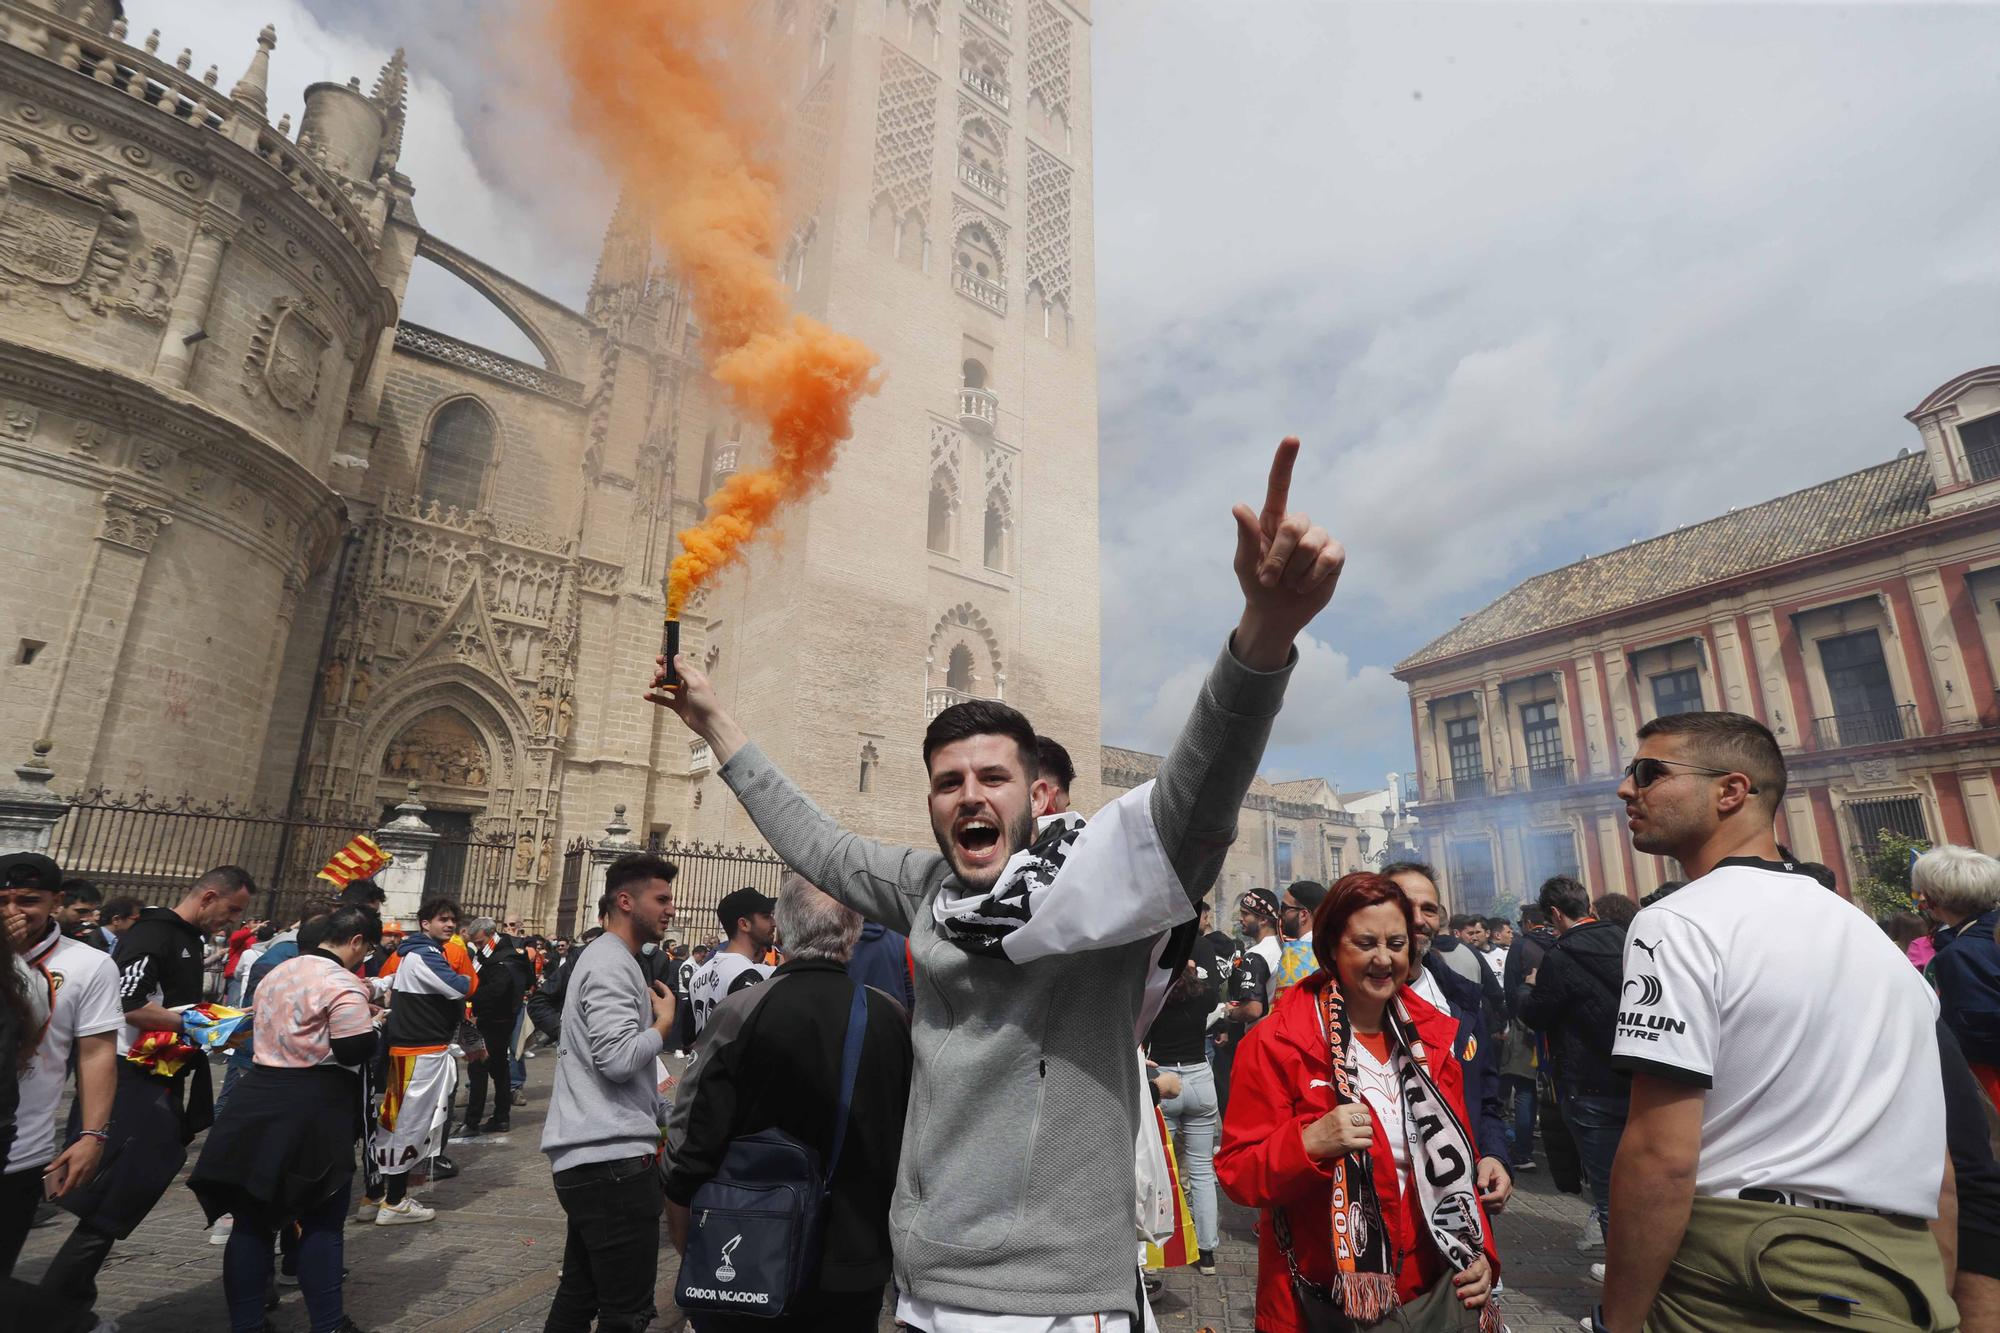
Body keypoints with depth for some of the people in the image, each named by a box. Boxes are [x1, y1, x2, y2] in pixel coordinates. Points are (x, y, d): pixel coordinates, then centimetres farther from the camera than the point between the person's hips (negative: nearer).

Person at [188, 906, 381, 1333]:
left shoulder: (275, 974, 13)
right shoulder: (343, 983, -16)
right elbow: (356, 1050, -21)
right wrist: (369, 1022, -2)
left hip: (259, 1100, 8)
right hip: (314, 1110, -7)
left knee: (254, 1219, 13)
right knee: (321, 1222, 5)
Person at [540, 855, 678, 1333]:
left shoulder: (605, 959, 17)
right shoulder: (612, 964, -16)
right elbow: (619, 1058, -27)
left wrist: (658, 1112, 23)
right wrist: (665, 1020, -10)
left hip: (591, 1155, 11)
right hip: (612, 1157, -11)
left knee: (579, 1295, 19)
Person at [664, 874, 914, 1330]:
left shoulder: (740, 1014, -20)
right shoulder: (894, 1018, -13)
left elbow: (689, 1152, -15)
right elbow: (911, 1143, -2)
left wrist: (686, 1244, 4)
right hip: (857, 1267, 2)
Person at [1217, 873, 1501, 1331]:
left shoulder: (1432, 1035, 2)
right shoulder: (1276, 1043, -16)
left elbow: (1455, 1160, 12)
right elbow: (1238, 1173, -16)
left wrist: (1478, 1250, -1)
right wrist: (1311, 1142, -32)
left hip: (1434, 1291, 5)